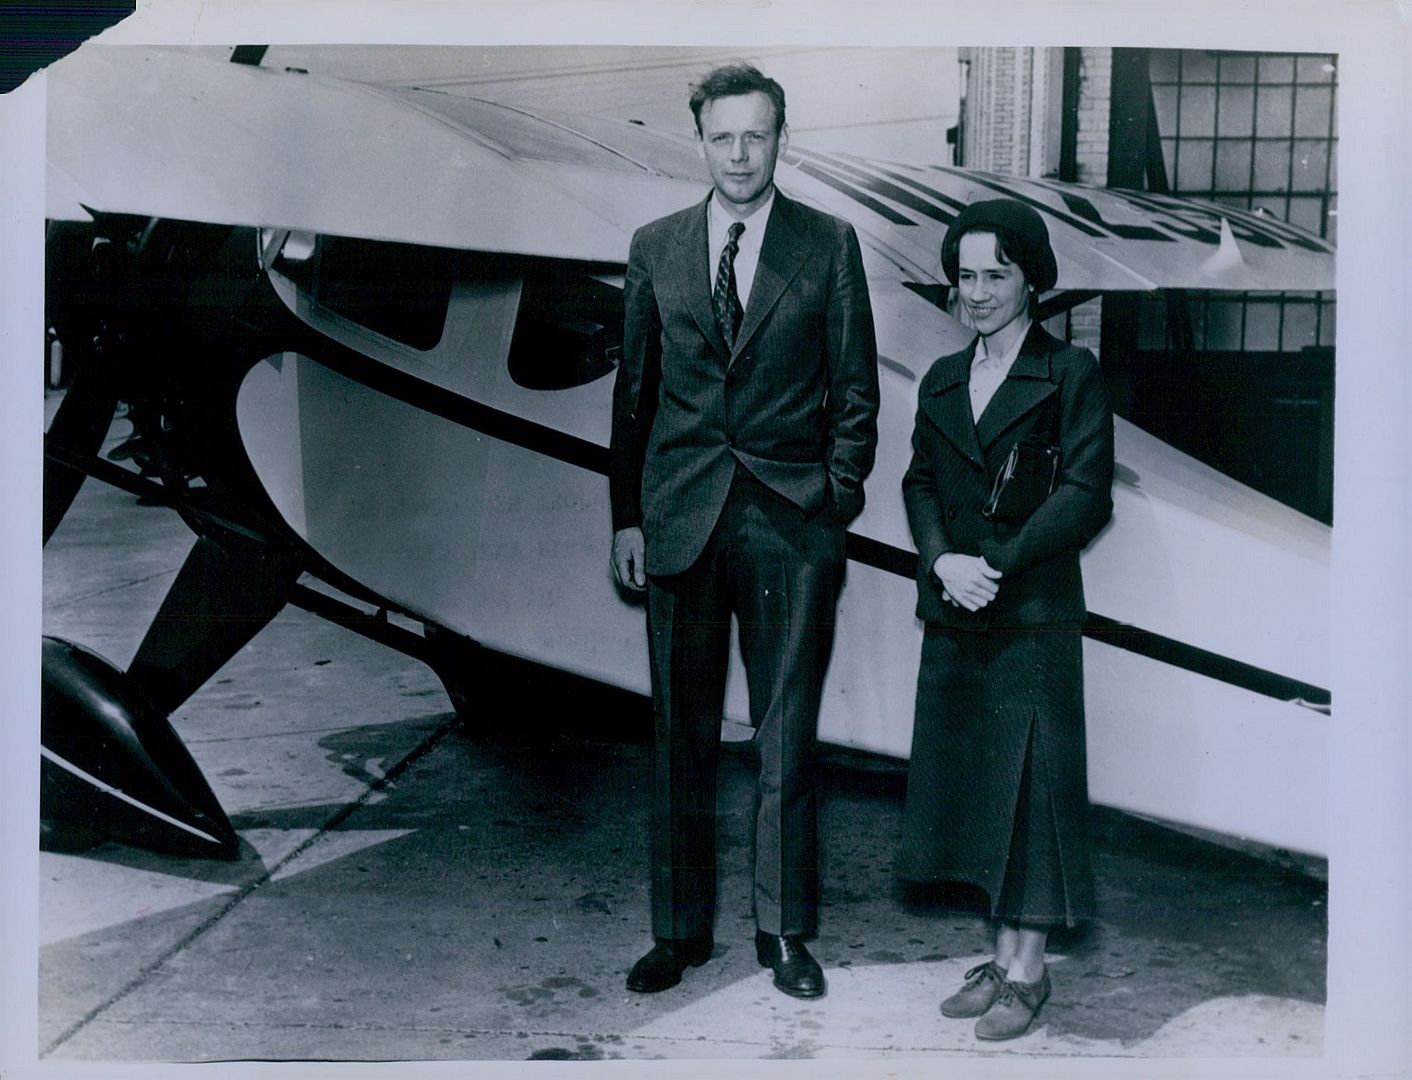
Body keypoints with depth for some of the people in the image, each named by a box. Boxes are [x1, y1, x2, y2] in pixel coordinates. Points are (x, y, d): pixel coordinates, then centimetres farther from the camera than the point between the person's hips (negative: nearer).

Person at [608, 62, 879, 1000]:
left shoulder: (828, 245, 3)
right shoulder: (656, 247, 9)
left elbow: (856, 392, 5)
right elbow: (634, 389, 11)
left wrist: (837, 504, -3)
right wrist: (628, 515, 7)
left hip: (790, 525, -2)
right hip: (680, 523, 2)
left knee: (787, 736, 4)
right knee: (681, 735, 8)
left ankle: (786, 932, 17)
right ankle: (680, 929, 21)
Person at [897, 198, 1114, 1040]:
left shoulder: (1071, 373, -3)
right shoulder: (943, 380, 13)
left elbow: (1087, 495, -10)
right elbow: (920, 482, 11)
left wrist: (999, 565, -16)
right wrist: (944, 560, -8)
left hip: (1034, 616, -5)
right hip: (954, 618, 6)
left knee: (1031, 783, 0)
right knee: (972, 781, 9)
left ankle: (1029, 969, 10)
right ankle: (1004, 958, 21)